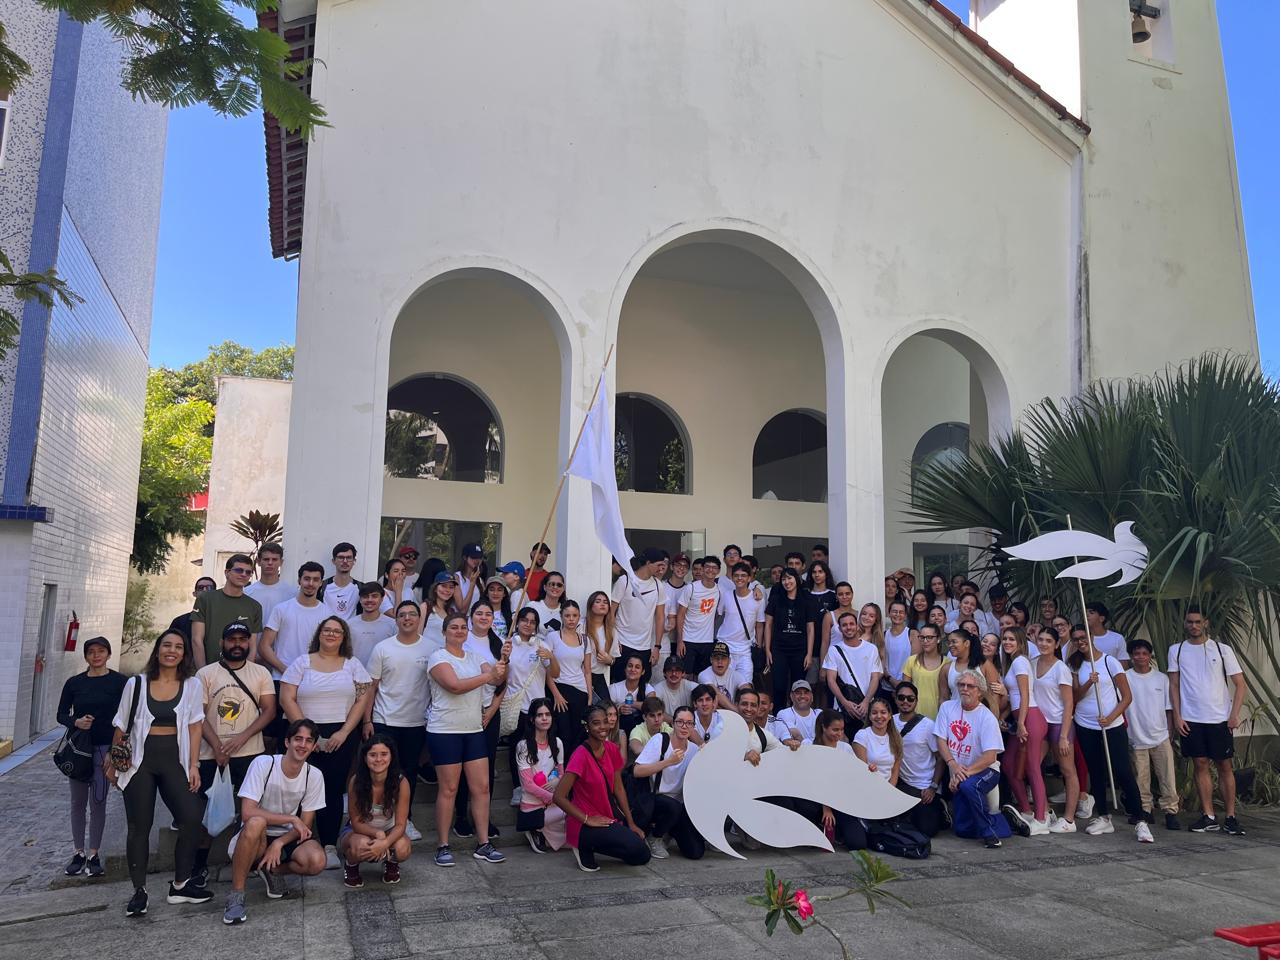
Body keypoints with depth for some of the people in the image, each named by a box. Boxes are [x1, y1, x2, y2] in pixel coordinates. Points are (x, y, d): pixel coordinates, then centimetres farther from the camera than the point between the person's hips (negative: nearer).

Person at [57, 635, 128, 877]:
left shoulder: (119, 682, -3)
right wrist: (76, 722, -13)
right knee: (78, 802, 9)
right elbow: (61, 714, 9)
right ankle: (78, 853, 18)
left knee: (98, 802, 1)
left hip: (105, 748, -3)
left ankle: (93, 855, 9)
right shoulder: (74, 683, 5)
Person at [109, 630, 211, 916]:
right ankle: (139, 890, 16)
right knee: (139, 826, 3)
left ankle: (180, 885, 5)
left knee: (192, 817, -10)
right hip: (140, 760, 0)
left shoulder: (192, 685, 3)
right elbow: (121, 727, 9)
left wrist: (193, 765, -4)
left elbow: (195, 727, 1)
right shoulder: (136, 684, 3)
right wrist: (113, 763, 9)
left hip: (174, 760, 0)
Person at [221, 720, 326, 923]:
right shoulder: (263, 763, -16)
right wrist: (292, 819, -21)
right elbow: (248, 812, -23)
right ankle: (236, 895, -23)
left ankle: (271, 870, 4)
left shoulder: (314, 776, -6)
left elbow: (305, 825, -3)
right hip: (257, 838, -3)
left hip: (287, 838, 3)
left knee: (316, 861, -28)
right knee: (256, 823, -39)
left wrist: (279, 843, -21)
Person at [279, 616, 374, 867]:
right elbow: (287, 698, -1)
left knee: (333, 789, -2)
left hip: (341, 736, 0)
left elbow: (363, 699, 3)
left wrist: (344, 732, -7)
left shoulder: (353, 665, 9)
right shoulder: (302, 663, 7)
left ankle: (329, 847, 4)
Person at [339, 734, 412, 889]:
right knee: (361, 845, -36)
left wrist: (384, 843, -41)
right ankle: (351, 865, 2)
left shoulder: (401, 782, -23)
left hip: (390, 831, 1)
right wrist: (378, 834, -34)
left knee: (402, 849, -32)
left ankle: (391, 863, 6)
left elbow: (400, 824, -21)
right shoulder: (356, 781, -23)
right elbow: (356, 822, -15)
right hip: (359, 831, -1)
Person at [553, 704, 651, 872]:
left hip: (609, 818, 8)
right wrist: (587, 820, -19)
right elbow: (559, 797, -24)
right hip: (585, 825, -8)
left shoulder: (612, 749, 1)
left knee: (643, 856, 0)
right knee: (635, 846, -24)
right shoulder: (581, 755, -21)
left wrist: (631, 823, 1)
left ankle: (593, 844, 14)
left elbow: (618, 789, 7)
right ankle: (585, 845, -3)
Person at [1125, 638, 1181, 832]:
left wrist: (1170, 734, 5)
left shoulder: (1161, 678, 4)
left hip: (1161, 737, 1)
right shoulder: (1125, 678, -2)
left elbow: (1168, 708, 8)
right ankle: (1146, 811, 17)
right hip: (1136, 738, -1)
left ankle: (1170, 812, 5)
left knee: (1168, 779, -2)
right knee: (1141, 779, 6)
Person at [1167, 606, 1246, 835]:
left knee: (1225, 766, 3)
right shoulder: (1176, 651, 5)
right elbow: (1174, 685, 6)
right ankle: (1208, 817, 10)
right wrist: (1177, 716, -1)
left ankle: (1231, 817, 10)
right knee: (1201, 765, 4)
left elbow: (1239, 684, 1)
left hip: (1220, 719, -1)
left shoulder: (1222, 650, 1)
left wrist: (1234, 714, -8)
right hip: (1191, 720, 1)